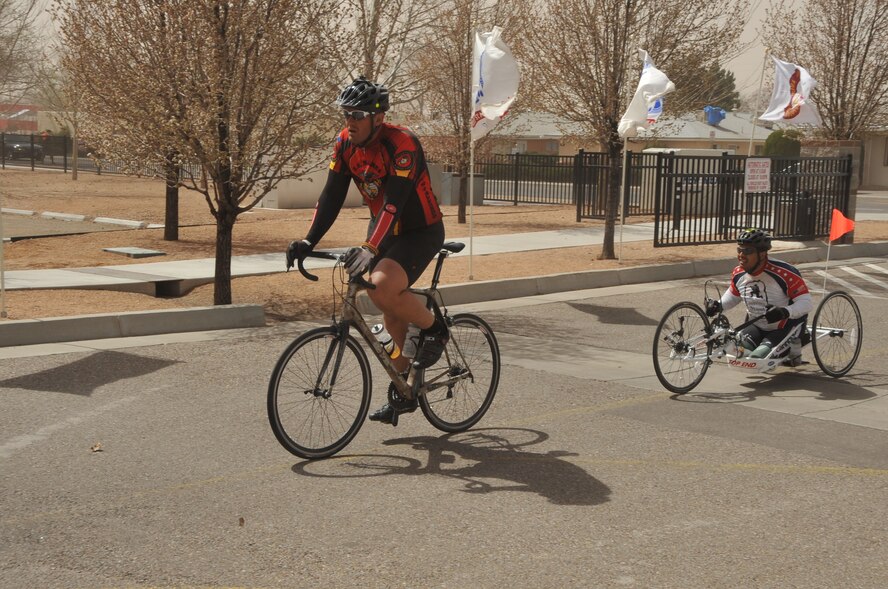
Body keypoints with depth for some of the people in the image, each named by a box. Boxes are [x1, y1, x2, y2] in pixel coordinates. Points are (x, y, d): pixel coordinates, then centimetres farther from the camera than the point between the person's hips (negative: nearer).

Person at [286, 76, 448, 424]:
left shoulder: (401, 144, -27)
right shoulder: (346, 143, -6)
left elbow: (394, 202, -36)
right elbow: (332, 196, -8)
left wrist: (371, 249, -46)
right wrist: (308, 242, -20)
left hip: (420, 232, -7)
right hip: (383, 227, 7)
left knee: (382, 288, -30)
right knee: (391, 314, 10)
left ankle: (433, 328, -3)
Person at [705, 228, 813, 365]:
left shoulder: (783, 273, -28)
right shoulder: (739, 274, -6)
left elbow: (806, 302, -24)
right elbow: (733, 295, 17)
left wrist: (784, 312, -42)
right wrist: (719, 305, -2)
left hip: (785, 329, -6)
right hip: (758, 327, 6)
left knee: (757, 358, -23)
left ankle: (794, 350, 8)